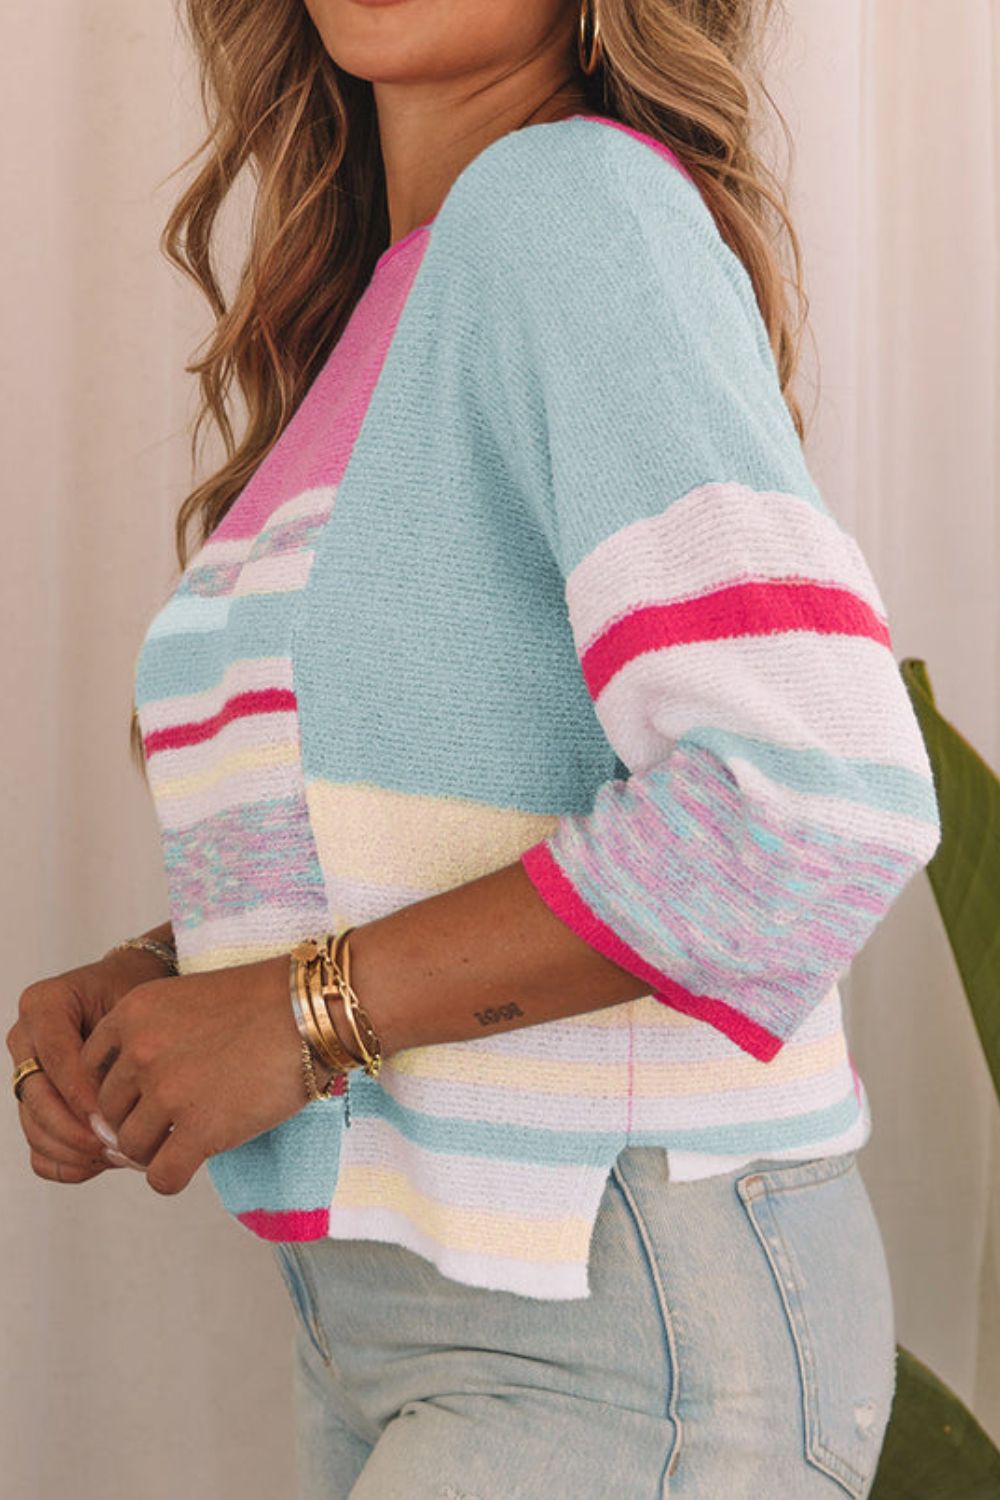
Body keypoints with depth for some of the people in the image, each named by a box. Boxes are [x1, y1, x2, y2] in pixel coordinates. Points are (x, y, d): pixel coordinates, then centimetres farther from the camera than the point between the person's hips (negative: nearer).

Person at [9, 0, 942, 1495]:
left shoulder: (574, 199, -16)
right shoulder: (383, 320, 12)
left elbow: (815, 807, -29)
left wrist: (302, 1015, -20)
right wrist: (131, 990, 1)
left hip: (646, 1360, -9)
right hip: (438, 1323, 9)